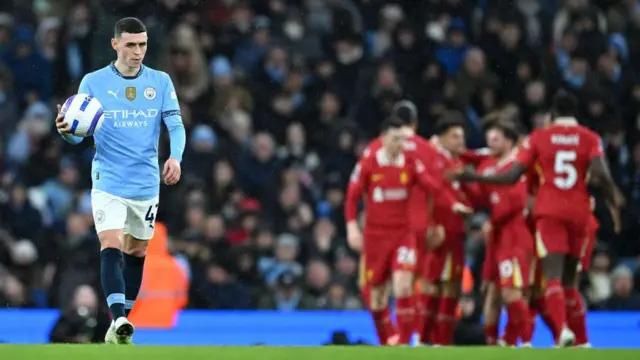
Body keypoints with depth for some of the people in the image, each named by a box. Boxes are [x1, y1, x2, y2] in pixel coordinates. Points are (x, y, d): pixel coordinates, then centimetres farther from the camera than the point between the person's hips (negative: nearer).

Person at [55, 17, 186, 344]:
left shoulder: (161, 82, 2)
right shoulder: (93, 82, -3)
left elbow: (175, 124, -3)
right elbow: (79, 135, -2)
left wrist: (175, 157, -23)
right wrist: (67, 130, -26)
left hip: (146, 183, 3)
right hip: (108, 181, -3)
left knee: (136, 253, 11)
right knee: (111, 248, -19)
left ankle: (120, 325, 24)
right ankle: (118, 320, -29)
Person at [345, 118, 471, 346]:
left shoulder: (411, 163, 0)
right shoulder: (367, 164, -3)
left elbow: (432, 186, -10)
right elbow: (352, 197, 1)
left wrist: (453, 203, -25)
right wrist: (352, 226, -9)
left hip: (403, 233, 0)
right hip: (375, 235, 0)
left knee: (403, 288, -17)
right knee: (377, 293, 5)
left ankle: (404, 343, -12)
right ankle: (386, 344, 22)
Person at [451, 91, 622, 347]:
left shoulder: (538, 138, 4)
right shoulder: (590, 139, 5)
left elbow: (512, 176, 0)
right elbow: (601, 173, -11)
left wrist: (474, 177, 11)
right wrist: (615, 199, 6)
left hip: (550, 212, -2)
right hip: (579, 213, 2)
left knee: (553, 276, -12)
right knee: (569, 281, 16)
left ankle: (563, 330, -35)